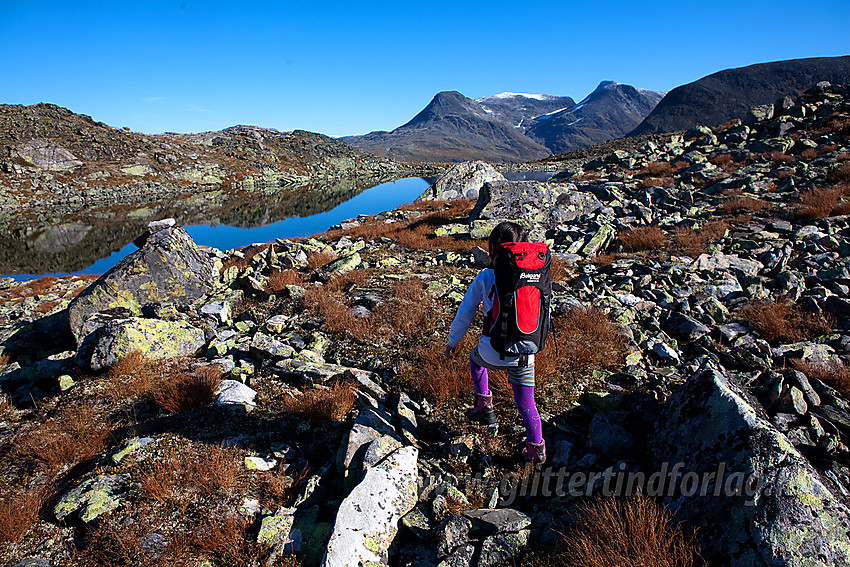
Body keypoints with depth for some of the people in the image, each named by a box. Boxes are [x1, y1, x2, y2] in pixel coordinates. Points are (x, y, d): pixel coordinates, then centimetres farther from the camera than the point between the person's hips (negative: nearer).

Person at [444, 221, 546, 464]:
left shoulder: (485, 277, -11)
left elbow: (465, 313, -1)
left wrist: (453, 341, 14)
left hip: (492, 354, -1)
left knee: (476, 358, 34)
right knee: (526, 404, 19)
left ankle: (484, 406, 39)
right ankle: (536, 450, 26)